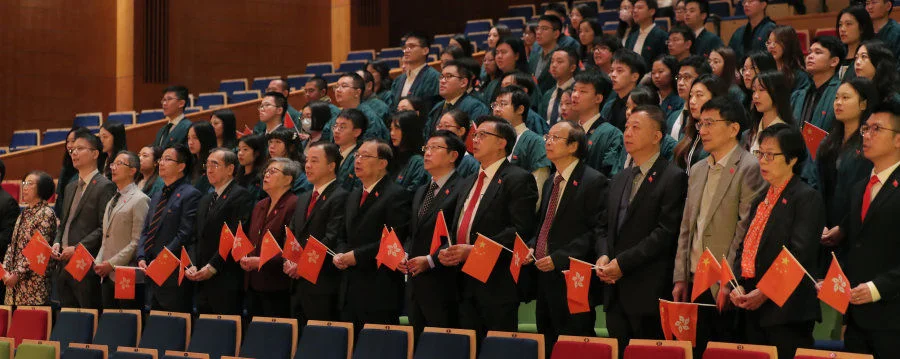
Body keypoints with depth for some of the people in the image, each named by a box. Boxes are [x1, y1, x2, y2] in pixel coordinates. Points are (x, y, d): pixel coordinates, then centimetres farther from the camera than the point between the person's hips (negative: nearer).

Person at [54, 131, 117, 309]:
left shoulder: (104, 186, -7)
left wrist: (77, 249, -18)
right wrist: (57, 242, 5)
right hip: (64, 266, 8)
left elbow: (104, 227, -14)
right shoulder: (71, 187, 21)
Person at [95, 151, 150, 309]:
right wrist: (98, 262, 6)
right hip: (107, 277, 8)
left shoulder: (140, 200, -6)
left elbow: (138, 241, -14)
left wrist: (112, 264, -16)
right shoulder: (112, 201, 22)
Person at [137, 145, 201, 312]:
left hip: (174, 278, -8)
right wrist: (142, 258, 2)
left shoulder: (190, 195, -6)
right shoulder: (157, 197, 22)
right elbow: (146, 231, 19)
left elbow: (185, 235, -15)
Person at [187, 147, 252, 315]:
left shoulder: (241, 196, -5)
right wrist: (193, 265, 3)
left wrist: (213, 267, -16)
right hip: (202, 281, 8)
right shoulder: (205, 200, 23)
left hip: (227, 283, -8)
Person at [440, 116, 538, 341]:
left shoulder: (519, 180, -5)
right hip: (465, 285, 8)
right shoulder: (467, 184, 22)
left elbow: (520, 230, -16)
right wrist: (447, 252, 3)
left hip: (497, 283, -8)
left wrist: (474, 250, -20)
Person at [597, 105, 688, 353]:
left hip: (648, 293, -7)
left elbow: (665, 233, -14)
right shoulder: (619, 180, 20)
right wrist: (603, 256, 0)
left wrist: (622, 262, -15)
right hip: (616, 292, 7)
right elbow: (604, 227, 21)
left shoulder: (673, 178, -6)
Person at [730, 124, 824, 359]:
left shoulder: (808, 198, -7)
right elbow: (744, 247, 18)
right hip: (753, 309, 8)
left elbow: (800, 255, -16)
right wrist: (736, 285, 1)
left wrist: (764, 292, -20)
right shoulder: (761, 199, 19)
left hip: (787, 313, -8)